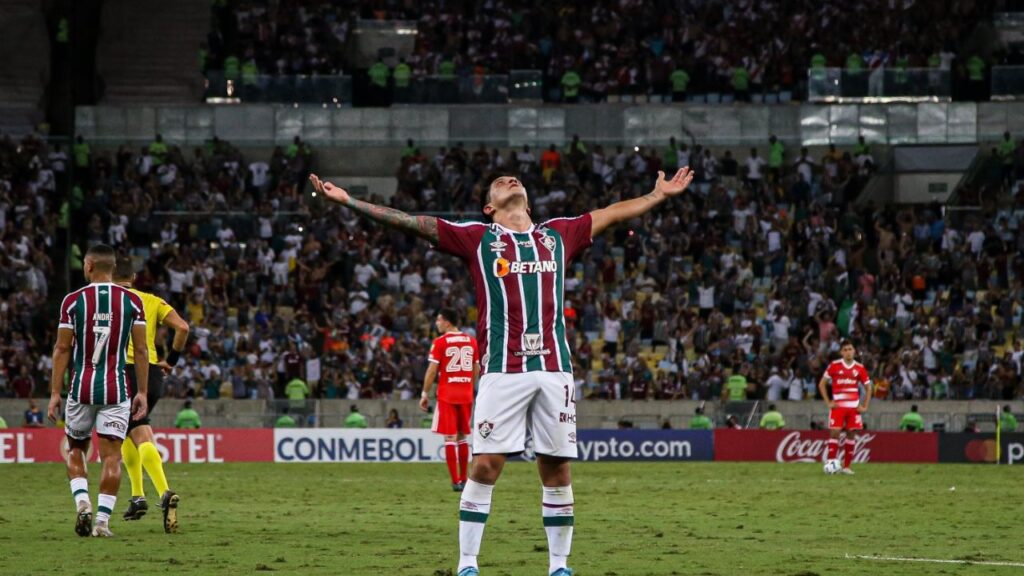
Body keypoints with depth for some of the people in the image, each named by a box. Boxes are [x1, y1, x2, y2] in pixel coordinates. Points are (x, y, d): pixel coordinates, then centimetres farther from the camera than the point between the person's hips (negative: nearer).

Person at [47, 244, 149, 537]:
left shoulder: (73, 301, -2)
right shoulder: (132, 301, 1)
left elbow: (62, 350, -1)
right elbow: (141, 350, 2)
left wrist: (55, 393, 4)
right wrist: (142, 392, 9)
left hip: (82, 388, 0)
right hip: (116, 389, 0)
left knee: (75, 450, 17)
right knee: (111, 456, 3)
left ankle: (82, 502, -4)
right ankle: (102, 520, -2)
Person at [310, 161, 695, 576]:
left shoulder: (558, 234, 18)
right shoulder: (477, 238, 10)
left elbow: (612, 214, 32)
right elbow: (410, 223, 6)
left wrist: (659, 195, 38)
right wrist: (349, 203, 0)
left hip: (554, 369, 3)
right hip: (503, 369, -3)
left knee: (557, 467, 3)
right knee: (485, 464, -8)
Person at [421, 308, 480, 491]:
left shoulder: (440, 342, -7)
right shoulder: (471, 341, 8)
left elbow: (432, 370, -8)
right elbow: (476, 371, 13)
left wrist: (425, 394, -1)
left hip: (447, 395, -5)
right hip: (466, 395, 5)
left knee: (450, 437, -3)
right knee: (462, 436, 14)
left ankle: (456, 481, -9)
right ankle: (463, 480, 16)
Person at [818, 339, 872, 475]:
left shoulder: (859, 368, 6)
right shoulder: (834, 366, 0)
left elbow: (868, 388, 14)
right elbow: (822, 384, 6)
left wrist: (865, 406, 5)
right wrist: (828, 402, -2)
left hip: (854, 407, 2)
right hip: (838, 406, -2)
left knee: (852, 434, 2)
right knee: (834, 432, -11)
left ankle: (846, 466, 8)